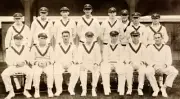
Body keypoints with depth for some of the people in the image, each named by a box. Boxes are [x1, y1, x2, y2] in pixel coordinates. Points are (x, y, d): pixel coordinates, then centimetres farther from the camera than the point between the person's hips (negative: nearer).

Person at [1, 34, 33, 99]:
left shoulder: (25, 48, 11)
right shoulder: (10, 49, 5)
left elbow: (28, 58, 11)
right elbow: (8, 60, 0)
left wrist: (25, 61, -12)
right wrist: (16, 63, -16)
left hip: (23, 66, 0)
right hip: (12, 67, 0)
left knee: (30, 72, -32)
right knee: (4, 74, -29)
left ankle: (26, 90, -15)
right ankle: (11, 92, -14)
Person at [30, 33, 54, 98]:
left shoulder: (50, 48, 9)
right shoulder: (34, 48, 7)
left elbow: (52, 60, 6)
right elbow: (32, 60, 3)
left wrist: (46, 63, -12)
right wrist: (38, 63, -14)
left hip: (47, 65, 1)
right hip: (37, 65, 0)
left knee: (50, 73, -32)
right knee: (36, 74, -33)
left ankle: (50, 90, -23)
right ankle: (36, 91, -25)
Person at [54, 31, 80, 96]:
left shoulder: (73, 46, 6)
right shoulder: (58, 46, 5)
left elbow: (75, 58, 5)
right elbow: (56, 58, 4)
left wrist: (70, 63, -13)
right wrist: (62, 64, -12)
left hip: (71, 65, 0)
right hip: (60, 65, 0)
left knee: (76, 72, -31)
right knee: (56, 73, -32)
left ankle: (71, 88, -10)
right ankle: (58, 89, -11)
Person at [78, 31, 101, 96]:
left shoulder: (96, 45, 7)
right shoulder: (81, 46, 8)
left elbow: (98, 57, 3)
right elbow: (79, 57, 1)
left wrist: (96, 64, -14)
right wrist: (82, 64, -17)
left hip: (93, 65, 0)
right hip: (84, 64, 0)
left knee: (96, 72, -33)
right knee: (82, 72, -33)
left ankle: (94, 90, -20)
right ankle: (84, 90, -25)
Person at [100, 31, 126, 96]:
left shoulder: (120, 47, 14)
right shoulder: (106, 46, 15)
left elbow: (122, 58, 7)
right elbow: (105, 57, 9)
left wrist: (118, 64, -11)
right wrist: (109, 63, -8)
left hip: (118, 63, 0)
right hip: (108, 63, 1)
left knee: (122, 71, -34)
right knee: (104, 71, -33)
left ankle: (121, 90, -25)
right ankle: (107, 90, -28)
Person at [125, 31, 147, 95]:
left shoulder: (142, 46, 12)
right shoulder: (128, 46, 10)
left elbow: (144, 57, 7)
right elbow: (126, 57, 5)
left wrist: (142, 61, -12)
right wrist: (130, 62, -14)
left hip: (140, 64, 0)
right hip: (130, 64, 0)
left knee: (142, 71, -33)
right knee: (128, 71, -34)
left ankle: (140, 88, -26)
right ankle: (129, 88, -27)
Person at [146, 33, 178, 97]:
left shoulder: (167, 48, 10)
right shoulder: (150, 47, 7)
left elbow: (169, 60, 2)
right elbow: (148, 59, -1)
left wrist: (165, 65, -19)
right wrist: (154, 65, -19)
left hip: (164, 67, 2)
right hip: (153, 66, -1)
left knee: (174, 72, -27)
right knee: (148, 72, -35)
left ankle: (164, 87, -12)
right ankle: (156, 89, -15)